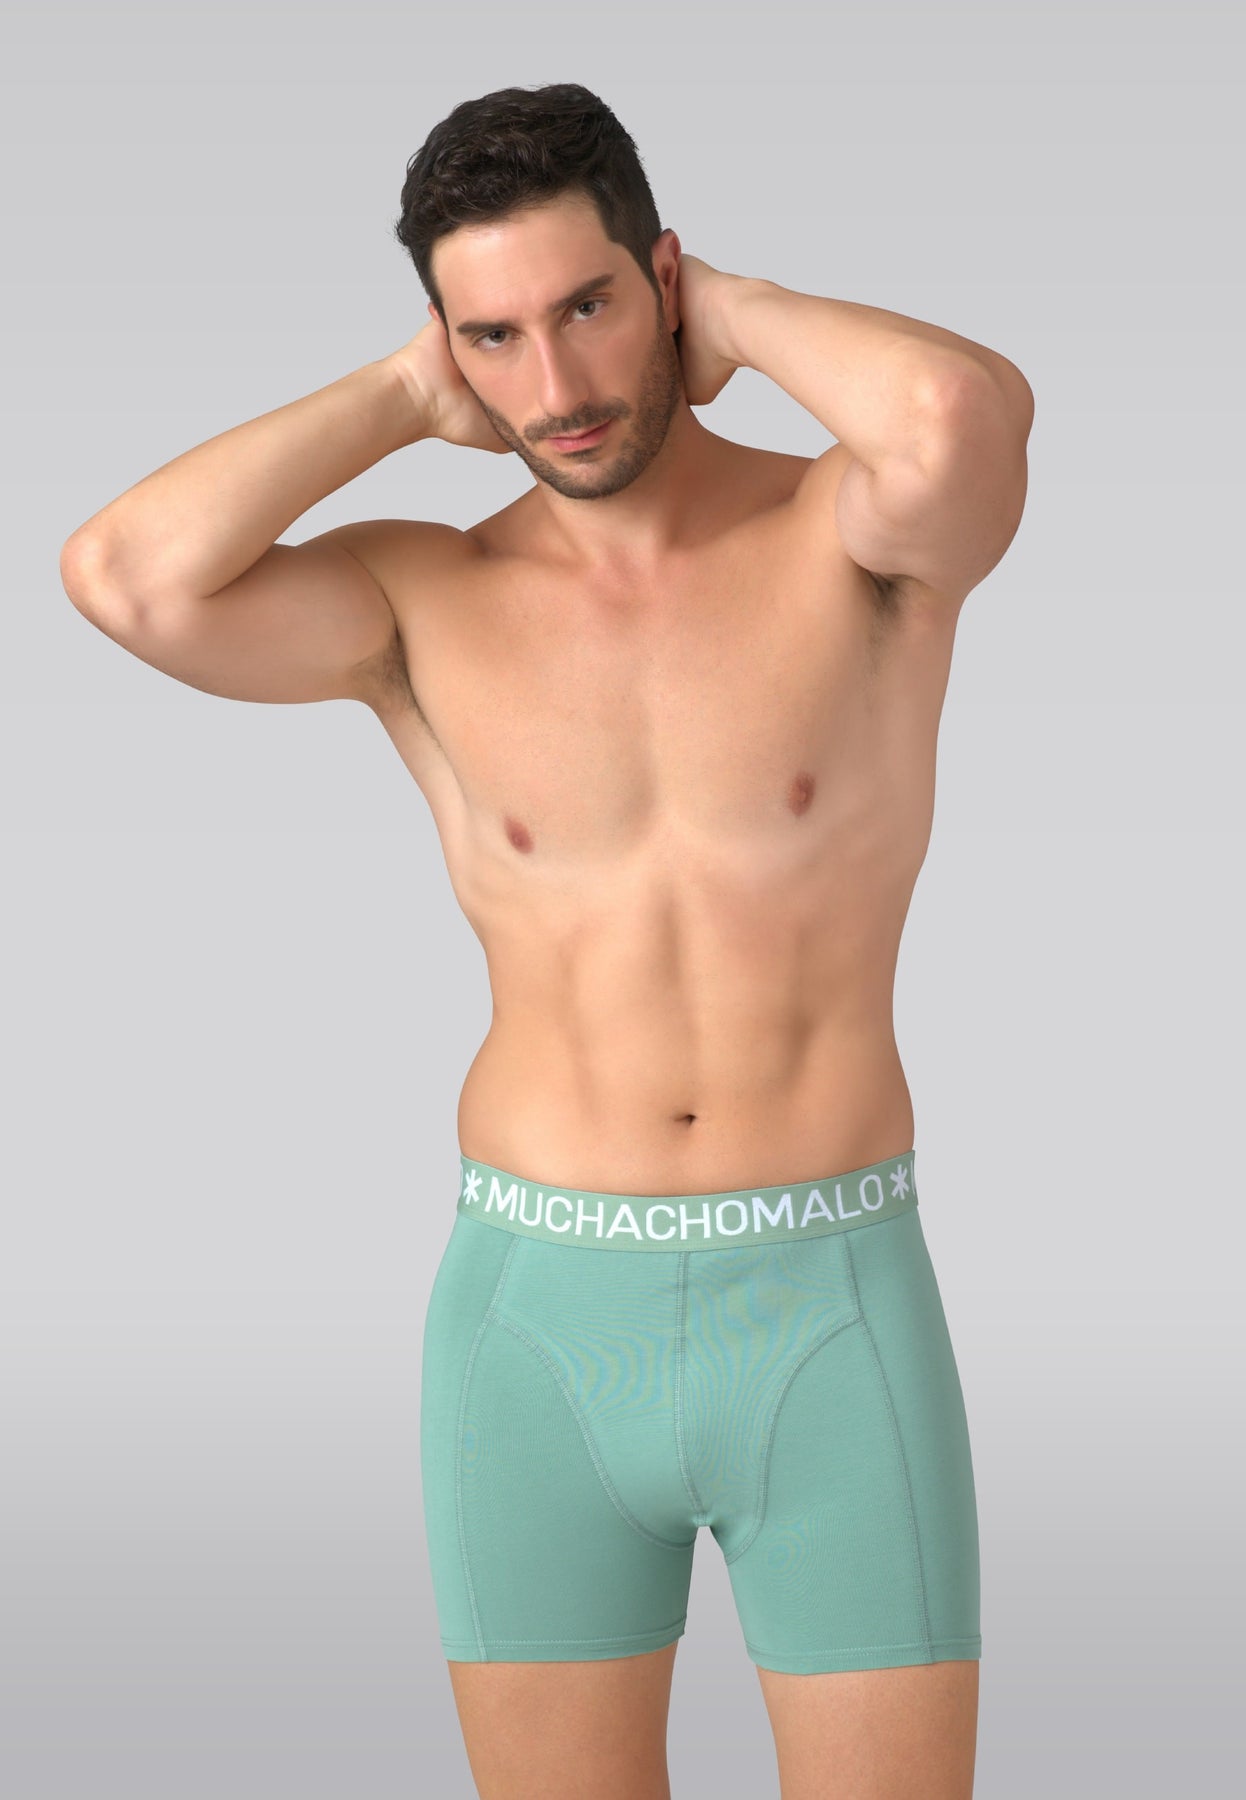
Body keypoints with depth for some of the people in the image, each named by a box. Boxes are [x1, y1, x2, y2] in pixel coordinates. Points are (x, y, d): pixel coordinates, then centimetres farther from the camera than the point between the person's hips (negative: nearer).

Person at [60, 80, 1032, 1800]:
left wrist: (735, 310, -9)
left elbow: (967, 409, -30)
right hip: (537, 1325, 2)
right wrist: (408, 395, -4)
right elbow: (127, 577, -18)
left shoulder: (859, 533, -4)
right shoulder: (423, 604, 1)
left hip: (835, 1323, -1)